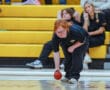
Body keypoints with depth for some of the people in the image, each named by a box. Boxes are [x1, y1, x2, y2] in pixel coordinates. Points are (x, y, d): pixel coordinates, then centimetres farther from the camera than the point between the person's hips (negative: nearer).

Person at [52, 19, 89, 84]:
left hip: (82, 41, -4)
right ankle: (68, 76, 13)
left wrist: (73, 47, -28)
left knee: (77, 55, -21)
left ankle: (75, 77, -19)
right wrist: (57, 68, -24)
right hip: (67, 43, 4)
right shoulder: (55, 37, -33)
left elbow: (82, 41, -22)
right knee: (68, 57, -6)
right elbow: (56, 52, -26)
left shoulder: (75, 31, -44)